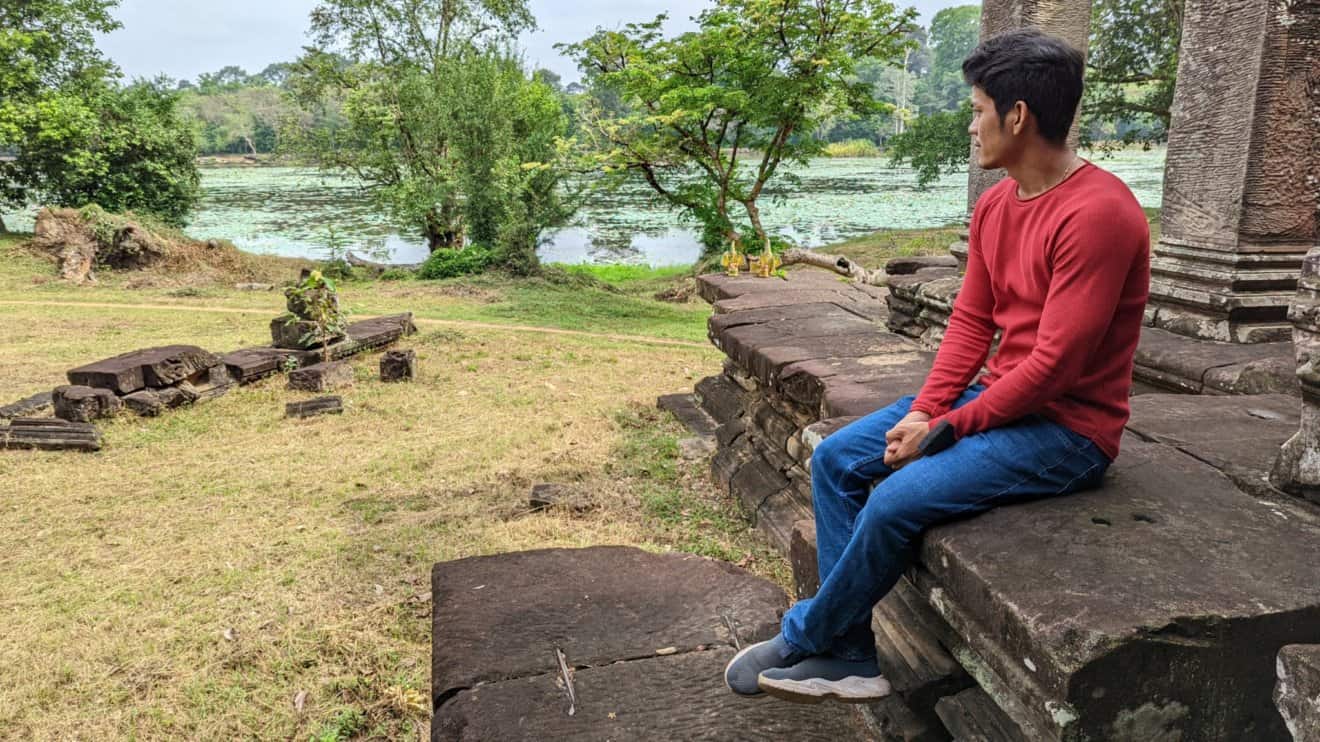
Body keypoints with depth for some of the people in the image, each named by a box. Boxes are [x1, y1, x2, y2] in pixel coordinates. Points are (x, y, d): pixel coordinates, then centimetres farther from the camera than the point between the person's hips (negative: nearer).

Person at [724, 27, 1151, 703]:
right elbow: (970, 321, 6)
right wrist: (922, 412, -8)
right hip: (996, 395, 9)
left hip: (1067, 428, -9)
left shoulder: (1097, 214, -22)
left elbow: (1053, 365, -24)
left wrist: (946, 428, -18)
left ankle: (805, 639, 2)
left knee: (897, 501, -25)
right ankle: (849, 660, 0)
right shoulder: (996, 204, 6)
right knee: (835, 459, -2)